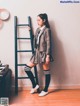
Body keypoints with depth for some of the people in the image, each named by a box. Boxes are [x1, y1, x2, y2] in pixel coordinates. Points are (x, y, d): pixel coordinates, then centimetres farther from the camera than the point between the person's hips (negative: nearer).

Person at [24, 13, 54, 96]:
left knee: (46, 72, 5)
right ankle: (34, 85, 16)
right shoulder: (38, 29, 11)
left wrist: (48, 55, -19)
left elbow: (48, 43, -14)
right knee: (27, 68, 4)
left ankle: (45, 90, 18)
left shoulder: (47, 30, -10)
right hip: (37, 53, 8)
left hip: (44, 53, -8)